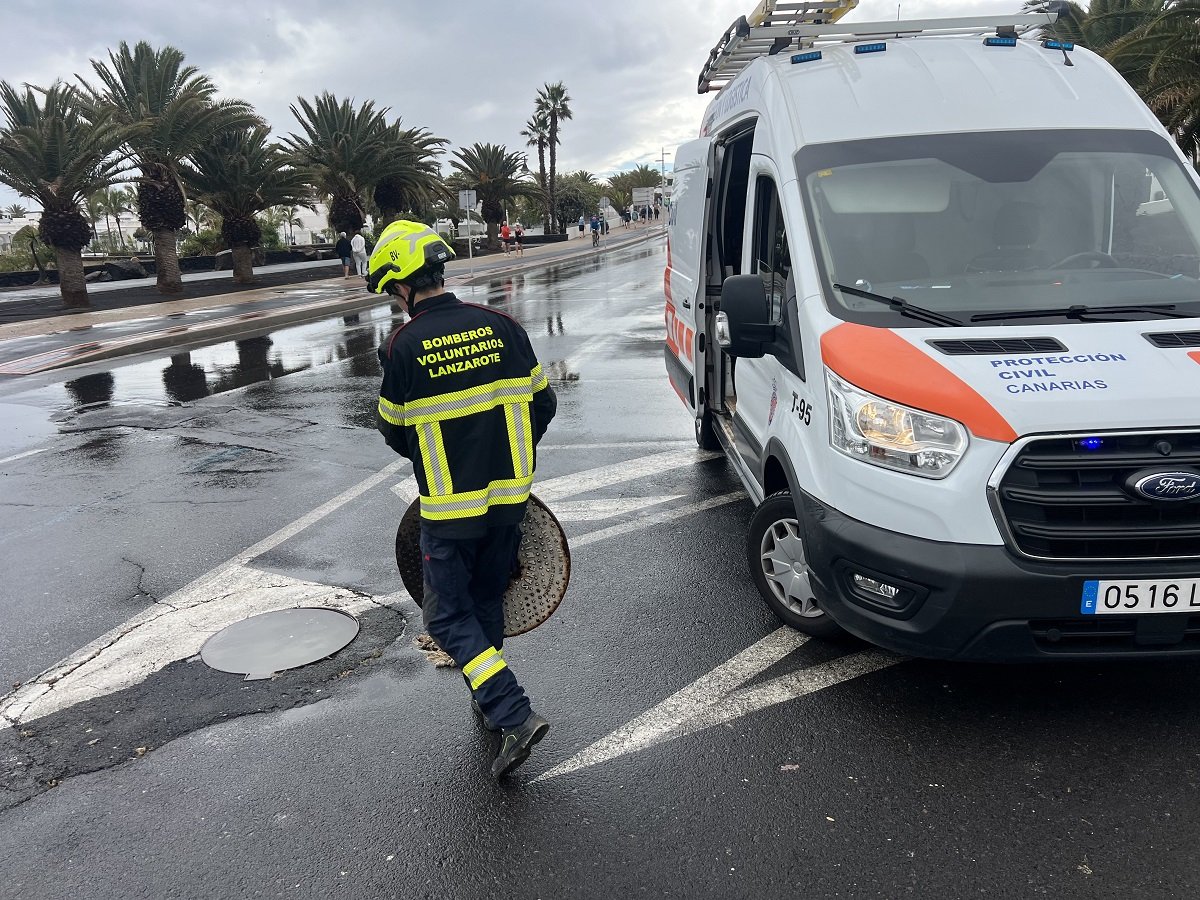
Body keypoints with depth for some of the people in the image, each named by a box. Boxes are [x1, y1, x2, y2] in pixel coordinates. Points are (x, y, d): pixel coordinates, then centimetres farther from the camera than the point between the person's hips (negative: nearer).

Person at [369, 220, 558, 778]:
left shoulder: (403, 347, -14)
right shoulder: (501, 326, -3)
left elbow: (394, 432, -3)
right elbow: (543, 404, 4)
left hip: (450, 510, -5)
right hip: (508, 497, 5)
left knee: (449, 617, 8)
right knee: (488, 601, 22)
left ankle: (515, 716, -4)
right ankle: (492, 704, 37)